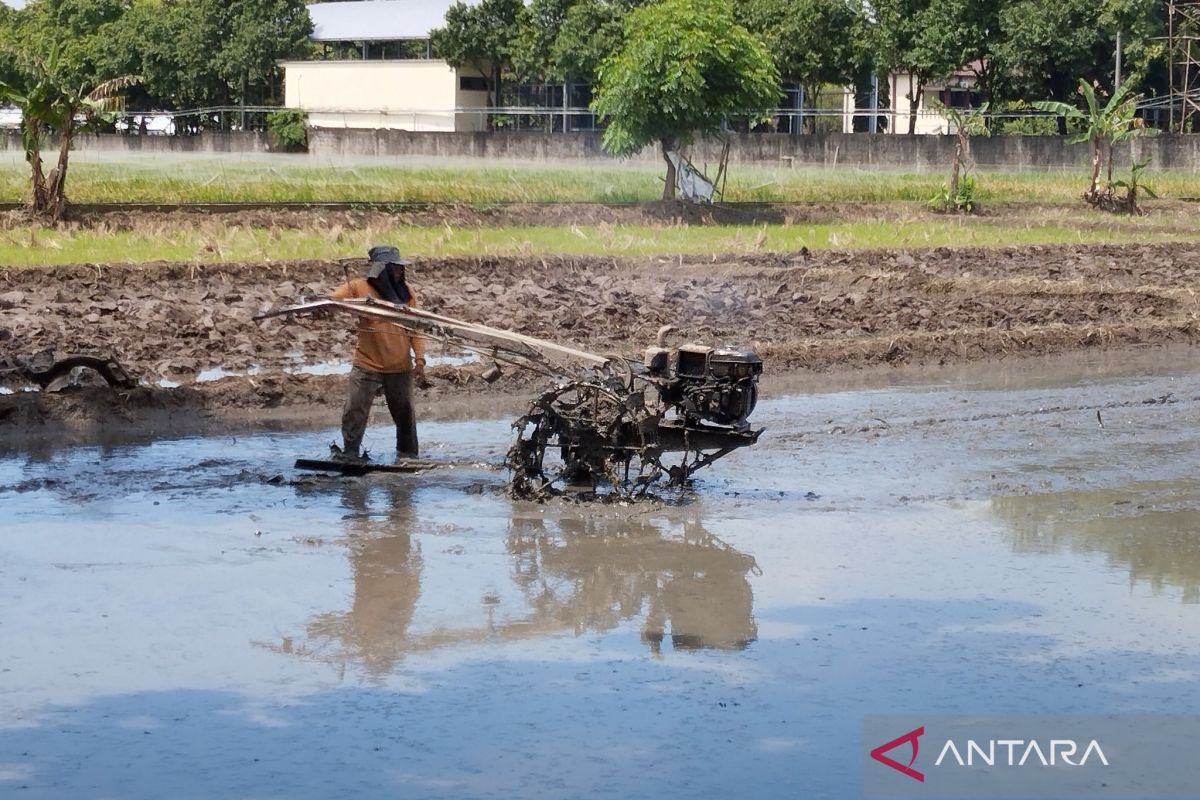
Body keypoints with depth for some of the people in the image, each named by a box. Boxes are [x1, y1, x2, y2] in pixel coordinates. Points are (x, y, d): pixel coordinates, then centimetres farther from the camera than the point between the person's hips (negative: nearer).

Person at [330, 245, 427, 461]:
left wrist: (419, 359, -3)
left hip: (400, 367, 3)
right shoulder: (360, 288, -7)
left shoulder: (405, 291, 2)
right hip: (368, 365, -3)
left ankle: (408, 455, 29)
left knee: (405, 413, 13)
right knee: (355, 412, -5)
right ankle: (349, 453, 6)